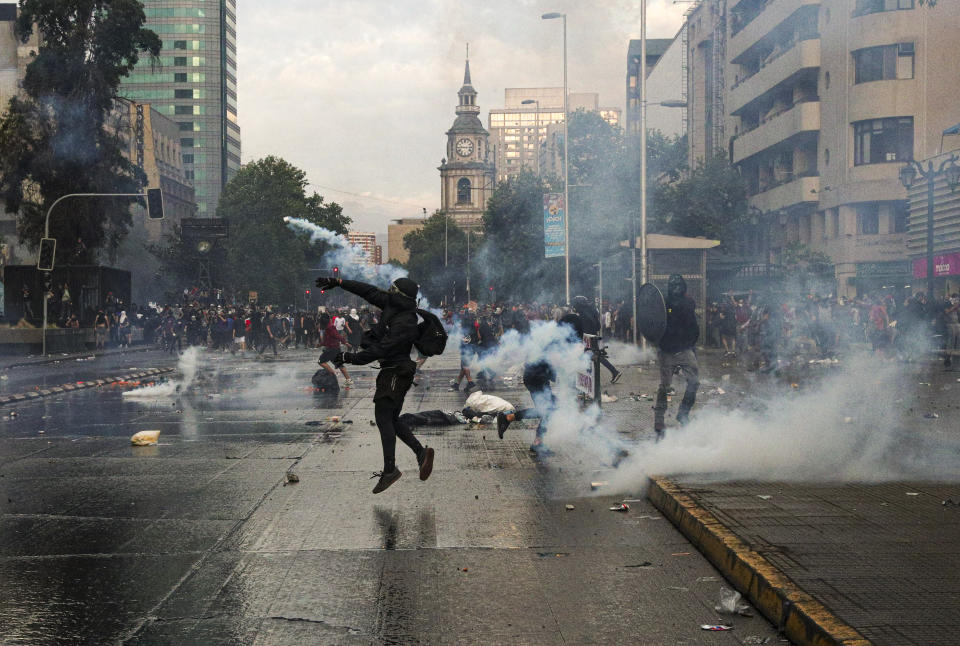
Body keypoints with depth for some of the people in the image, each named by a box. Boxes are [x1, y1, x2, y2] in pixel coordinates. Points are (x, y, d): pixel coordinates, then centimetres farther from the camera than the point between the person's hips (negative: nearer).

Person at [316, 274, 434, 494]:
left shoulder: (405, 323, -23)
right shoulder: (392, 305, 4)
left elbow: (382, 349, -25)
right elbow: (370, 292, 12)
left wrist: (352, 358, -18)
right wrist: (338, 282, 12)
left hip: (395, 373, -10)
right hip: (390, 371, 10)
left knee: (383, 417, -13)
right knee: (391, 420, 12)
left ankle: (389, 469, -14)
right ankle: (421, 452, 9)